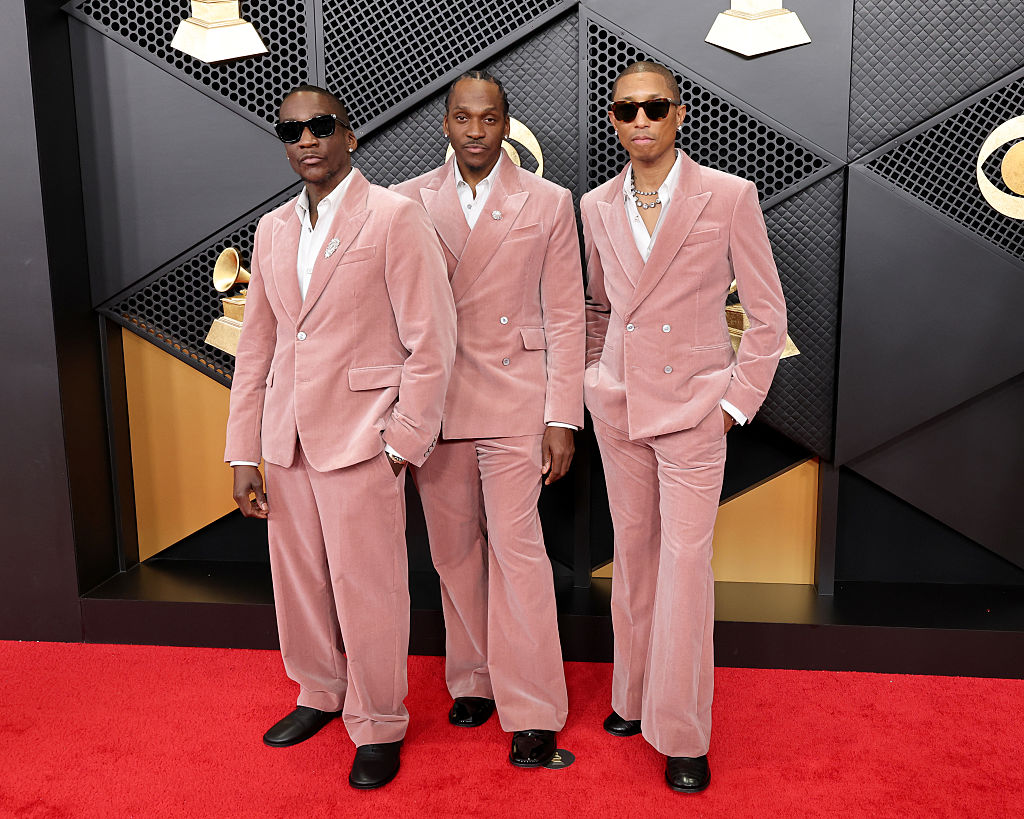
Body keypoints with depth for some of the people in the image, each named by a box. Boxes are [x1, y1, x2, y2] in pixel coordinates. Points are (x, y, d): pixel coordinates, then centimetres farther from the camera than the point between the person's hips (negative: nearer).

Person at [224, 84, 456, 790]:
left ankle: (377, 726, 25)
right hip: (287, 440, 6)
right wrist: (244, 455, 10)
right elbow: (257, 347, 14)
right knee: (298, 581, 16)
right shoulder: (272, 230, 13)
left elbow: (432, 341, -9)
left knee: (368, 591, 3)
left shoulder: (396, 217, -6)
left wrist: (404, 444, -12)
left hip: (360, 439, -6)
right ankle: (321, 693, 40)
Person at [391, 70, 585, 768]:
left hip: (515, 403, -2)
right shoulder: (409, 201, 6)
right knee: (454, 550, 10)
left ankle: (533, 711, 7)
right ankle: (474, 679, 28)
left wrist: (562, 419, -5)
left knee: (515, 547, -5)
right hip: (433, 404, 3)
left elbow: (565, 318, 0)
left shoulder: (549, 203, 2)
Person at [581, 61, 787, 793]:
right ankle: (635, 694, 30)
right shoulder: (597, 207, 6)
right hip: (618, 406, 4)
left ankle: (683, 734, 12)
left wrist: (739, 400, -6)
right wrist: (596, 379, 12)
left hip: (692, 408, -4)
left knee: (685, 565, -3)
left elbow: (768, 311, -2)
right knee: (632, 555, 12)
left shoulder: (729, 196, -6)